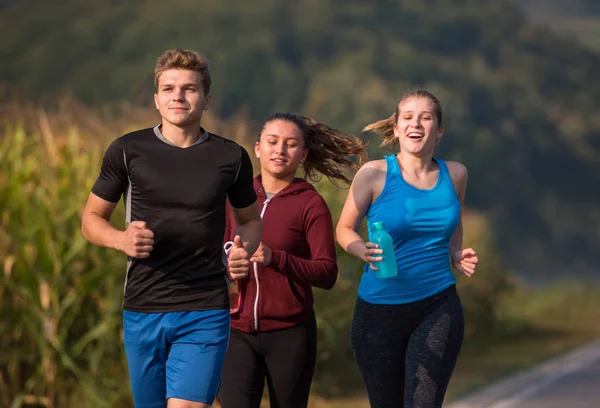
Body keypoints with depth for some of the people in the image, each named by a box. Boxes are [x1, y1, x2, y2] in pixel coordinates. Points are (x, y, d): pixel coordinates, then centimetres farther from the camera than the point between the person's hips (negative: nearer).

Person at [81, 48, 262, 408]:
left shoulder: (231, 157, 1)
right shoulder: (127, 151, 0)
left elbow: (250, 219, 17)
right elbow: (92, 219, 9)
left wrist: (243, 250, -6)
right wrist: (122, 239, -14)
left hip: (205, 314, -2)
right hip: (143, 311, 2)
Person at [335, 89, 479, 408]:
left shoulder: (454, 174, 3)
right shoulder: (375, 173, -7)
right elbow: (344, 229, 2)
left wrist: (457, 256, 5)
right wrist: (364, 251, -19)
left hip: (438, 309, 1)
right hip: (379, 309, -1)